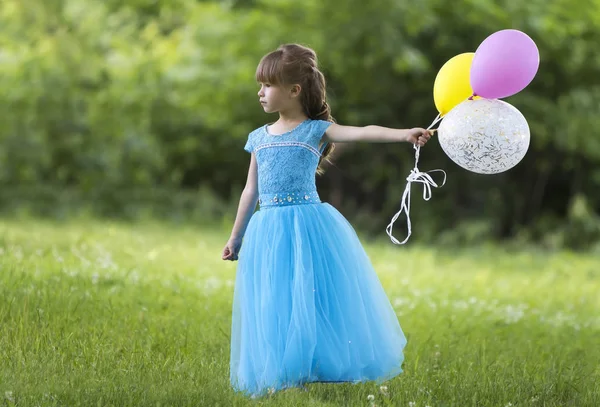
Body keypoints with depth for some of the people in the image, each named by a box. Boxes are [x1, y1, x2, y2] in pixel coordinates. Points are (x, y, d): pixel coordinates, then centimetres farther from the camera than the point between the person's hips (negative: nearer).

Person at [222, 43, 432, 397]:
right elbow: (251, 192, 18)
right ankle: (281, 374, 11)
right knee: (274, 303, 4)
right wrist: (236, 238, 20)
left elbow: (361, 132, -18)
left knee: (312, 298, -4)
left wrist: (403, 134, -33)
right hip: (269, 231, 4)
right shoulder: (259, 138, 13)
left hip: (308, 226, -4)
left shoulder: (316, 130, -2)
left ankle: (314, 368, 6)